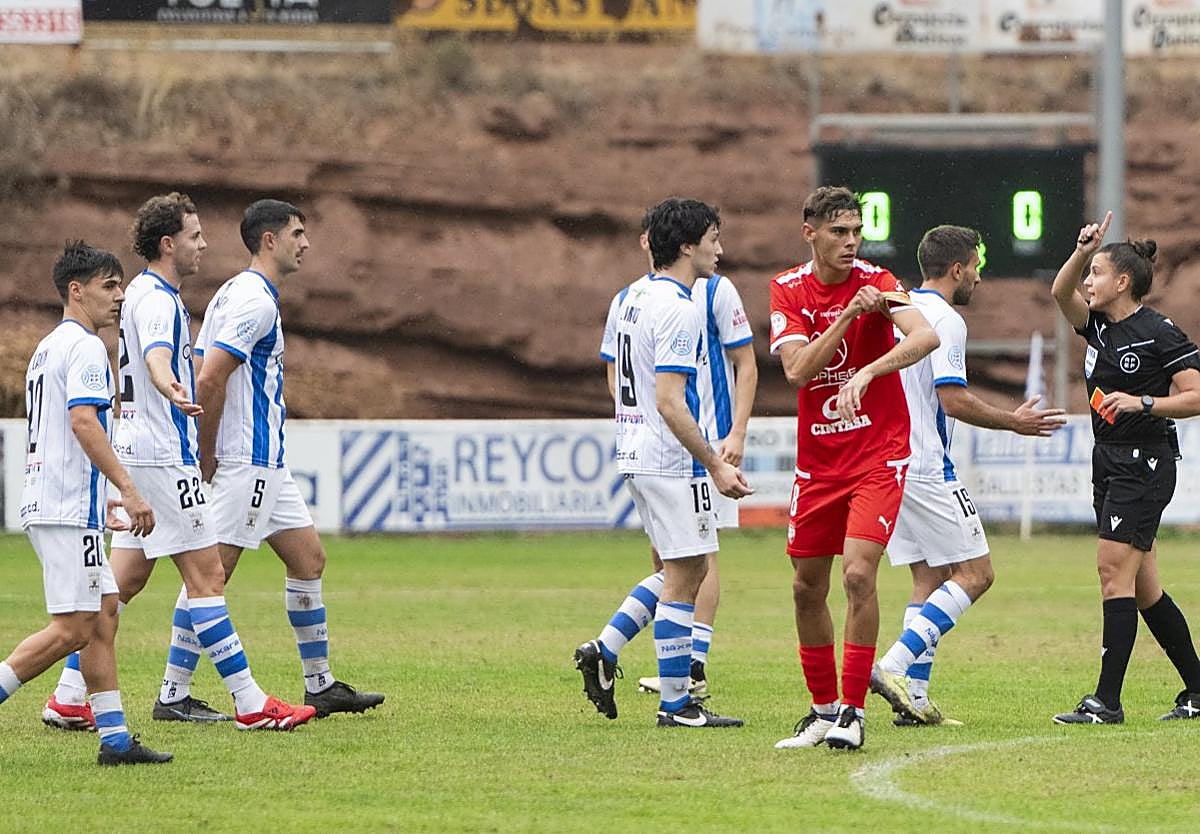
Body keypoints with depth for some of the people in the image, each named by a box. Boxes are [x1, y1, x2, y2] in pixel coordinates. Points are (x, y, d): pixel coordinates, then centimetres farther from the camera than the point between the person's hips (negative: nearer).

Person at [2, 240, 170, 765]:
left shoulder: (48, 348, 21)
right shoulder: (84, 346, -11)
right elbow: (82, 420, -23)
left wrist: (101, 496, 31)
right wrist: (127, 489, -25)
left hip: (49, 503, 11)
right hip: (69, 510, -11)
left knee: (103, 615, 9)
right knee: (71, 630, -11)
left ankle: (114, 737, 7)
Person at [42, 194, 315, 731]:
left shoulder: (144, 293, 17)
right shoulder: (157, 299, -16)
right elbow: (156, 357, -38)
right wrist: (174, 393, -58)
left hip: (136, 455, 10)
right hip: (163, 458, -10)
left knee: (125, 578, 10)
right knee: (206, 576, -9)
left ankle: (68, 699, 8)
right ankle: (250, 704, -9)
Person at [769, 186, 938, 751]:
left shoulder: (876, 282, -9)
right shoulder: (788, 290, 1)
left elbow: (926, 337, -27)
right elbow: (797, 370, -12)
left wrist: (867, 372, -41)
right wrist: (849, 315, -21)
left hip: (878, 453, -4)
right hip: (817, 460, 4)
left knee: (858, 573, -18)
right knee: (807, 588, 8)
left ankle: (852, 710, -12)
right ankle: (823, 709, 23)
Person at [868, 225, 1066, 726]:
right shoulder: (944, 319, -12)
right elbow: (954, 400, -18)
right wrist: (1013, 422, -6)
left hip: (889, 467, 9)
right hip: (928, 471, -9)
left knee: (928, 578, 11)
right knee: (975, 573, -4)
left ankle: (913, 696, 3)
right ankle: (895, 665, -16)